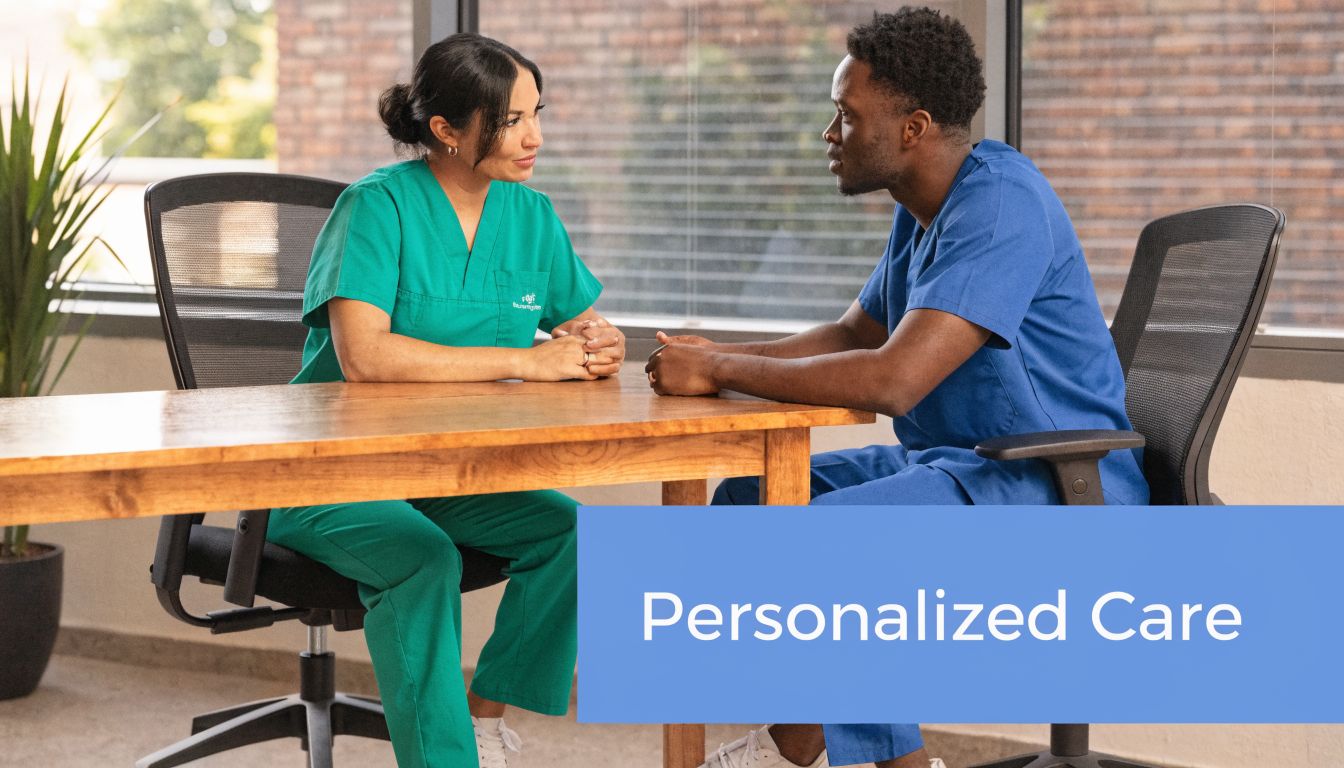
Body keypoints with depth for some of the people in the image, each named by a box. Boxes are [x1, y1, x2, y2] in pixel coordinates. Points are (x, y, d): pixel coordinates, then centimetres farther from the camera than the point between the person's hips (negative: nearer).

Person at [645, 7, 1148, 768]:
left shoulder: (1000, 204, -22)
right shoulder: (926, 207, 10)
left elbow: (893, 379, -31)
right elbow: (854, 334, 22)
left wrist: (719, 372, -20)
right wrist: (721, 356, 5)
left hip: (1056, 485, -11)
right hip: (951, 462, 11)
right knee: (746, 501, 8)